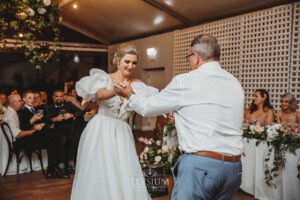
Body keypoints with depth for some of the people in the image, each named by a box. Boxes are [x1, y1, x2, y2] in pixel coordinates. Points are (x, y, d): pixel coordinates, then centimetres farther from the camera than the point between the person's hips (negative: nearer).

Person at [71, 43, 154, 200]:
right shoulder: (104, 78, -3)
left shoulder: (137, 85, 4)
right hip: (100, 132, -2)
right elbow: (100, 94, -24)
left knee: (125, 178, 2)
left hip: (122, 135, 2)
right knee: (98, 176, 4)